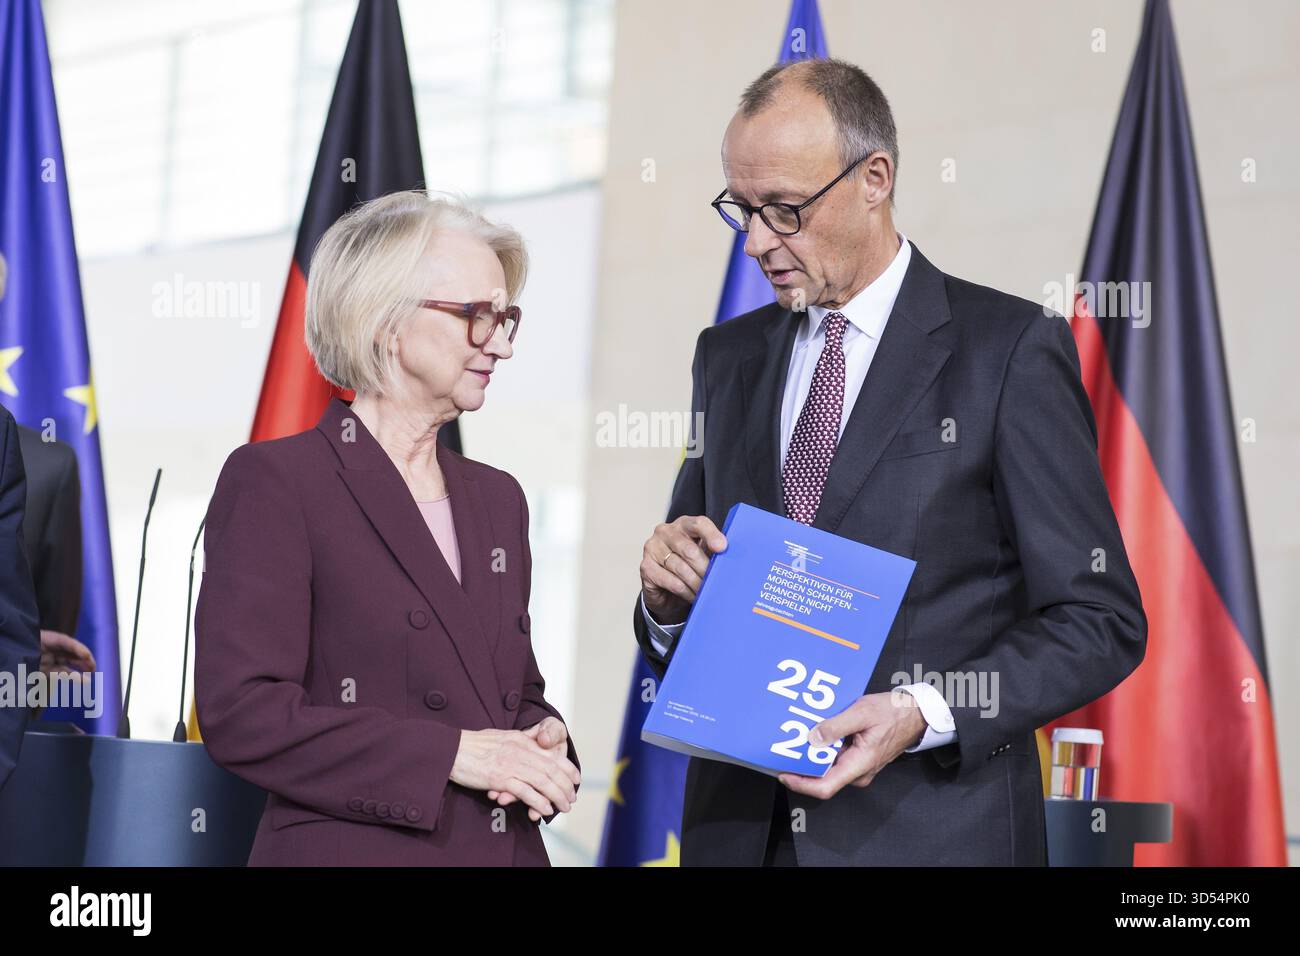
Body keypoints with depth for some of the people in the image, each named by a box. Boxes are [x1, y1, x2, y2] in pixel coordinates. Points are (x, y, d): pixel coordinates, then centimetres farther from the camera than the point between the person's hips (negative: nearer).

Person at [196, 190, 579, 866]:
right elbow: (240, 714, -16)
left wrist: (544, 739, -4)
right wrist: (449, 753, -18)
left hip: (509, 848, 6)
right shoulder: (274, 481, -8)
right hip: (349, 847, -6)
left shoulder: (496, 499, 12)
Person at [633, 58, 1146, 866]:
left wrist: (925, 713, -21)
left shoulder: (1011, 349, -7)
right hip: (740, 824, 5)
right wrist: (669, 597, -8)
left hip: (934, 829, -4)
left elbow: (1101, 618, -9)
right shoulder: (728, 357, 10)